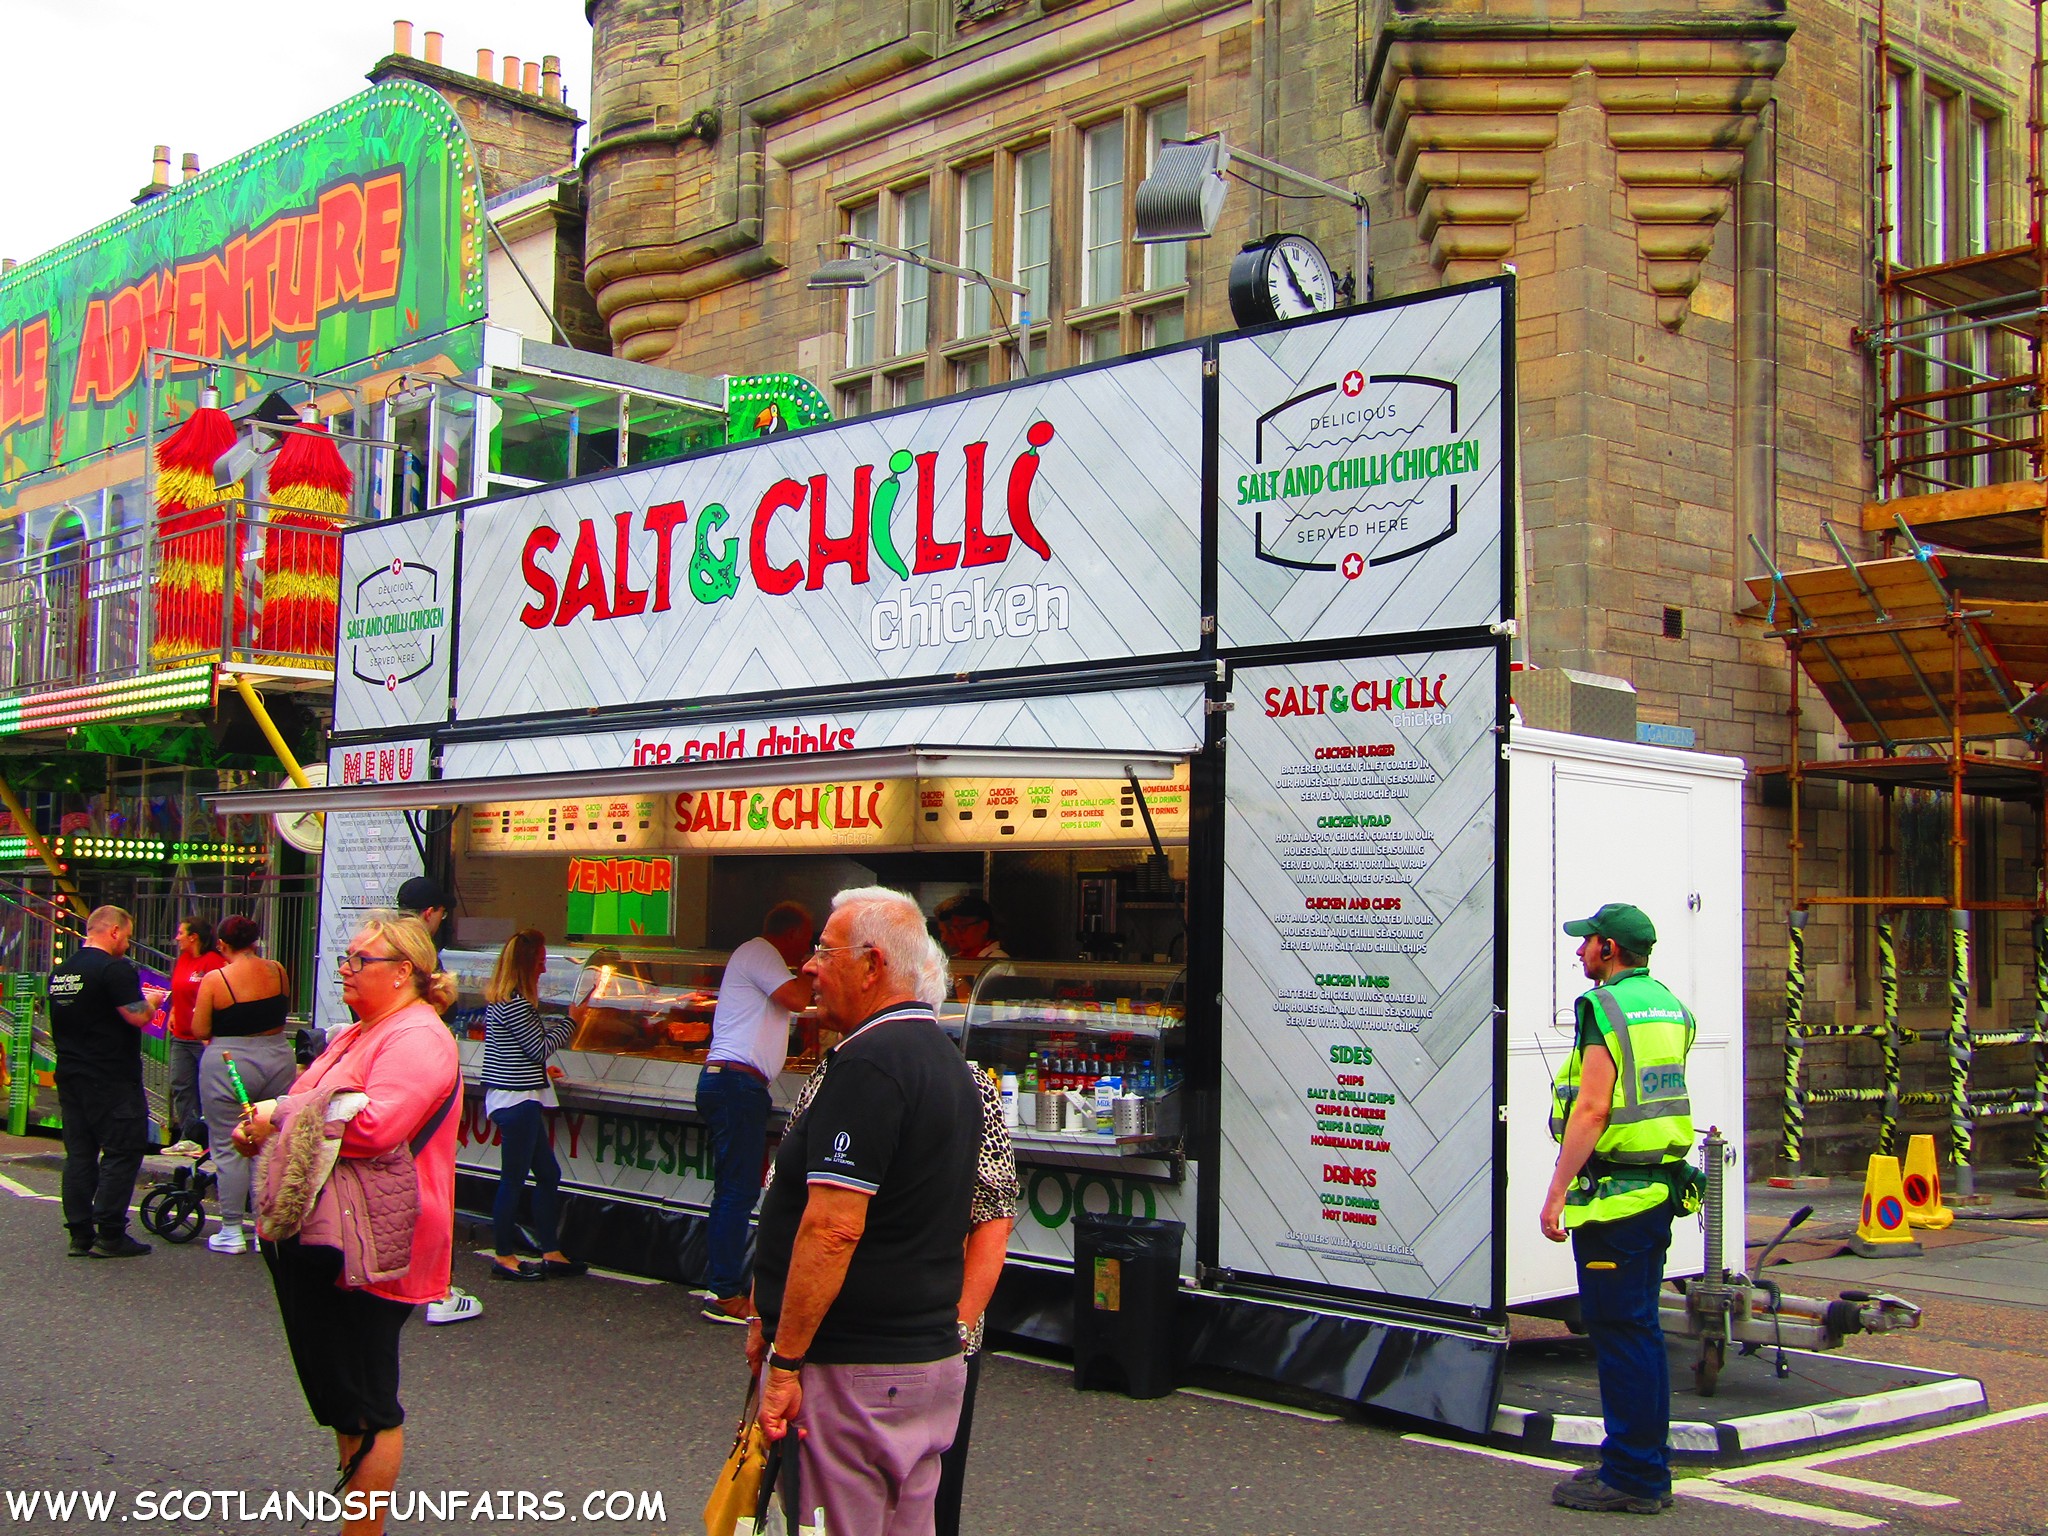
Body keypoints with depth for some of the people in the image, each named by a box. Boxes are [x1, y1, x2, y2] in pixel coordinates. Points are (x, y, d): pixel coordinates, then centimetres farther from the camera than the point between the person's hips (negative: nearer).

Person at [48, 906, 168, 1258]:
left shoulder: (60, 971, 12)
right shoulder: (115, 969, -15)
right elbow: (137, 1017, -21)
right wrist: (150, 1001, 2)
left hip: (70, 1075, 8)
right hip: (112, 1080, -8)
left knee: (79, 1153, 10)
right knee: (122, 1152, -2)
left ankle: (80, 1234, 12)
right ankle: (109, 1235, -3)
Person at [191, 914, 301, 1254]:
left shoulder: (215, 980, -11)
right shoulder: (277, 971, 0)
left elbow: (199, 1030, -8)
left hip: (227, 1065, -4)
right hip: (278, 1059, 4)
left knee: (228, 1149, 5)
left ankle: (232, 1231, 8)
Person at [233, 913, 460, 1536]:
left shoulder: (417, 1038, -16)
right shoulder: (356, 1034, 17)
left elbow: (376, 1124, -31)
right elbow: (315, 1111, 27)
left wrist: (280, 1114, -20)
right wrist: (260, 1130, 5)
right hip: (319, 1242, 11)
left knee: (364, 1404, 0)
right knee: (335, 1390, 19)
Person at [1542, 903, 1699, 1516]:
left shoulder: (1604, 1009, -14)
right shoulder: (1669, 1006, 14)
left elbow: (1592, 1109, -20)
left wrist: (1556, 1192, -18)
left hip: (1614, 1193, -9)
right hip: (1663, 1186, 9)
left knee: (1618, 1332, -3)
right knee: (1640, 1328, 15)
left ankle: (1631, 1478, 1)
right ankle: (1646, 1469, 22)